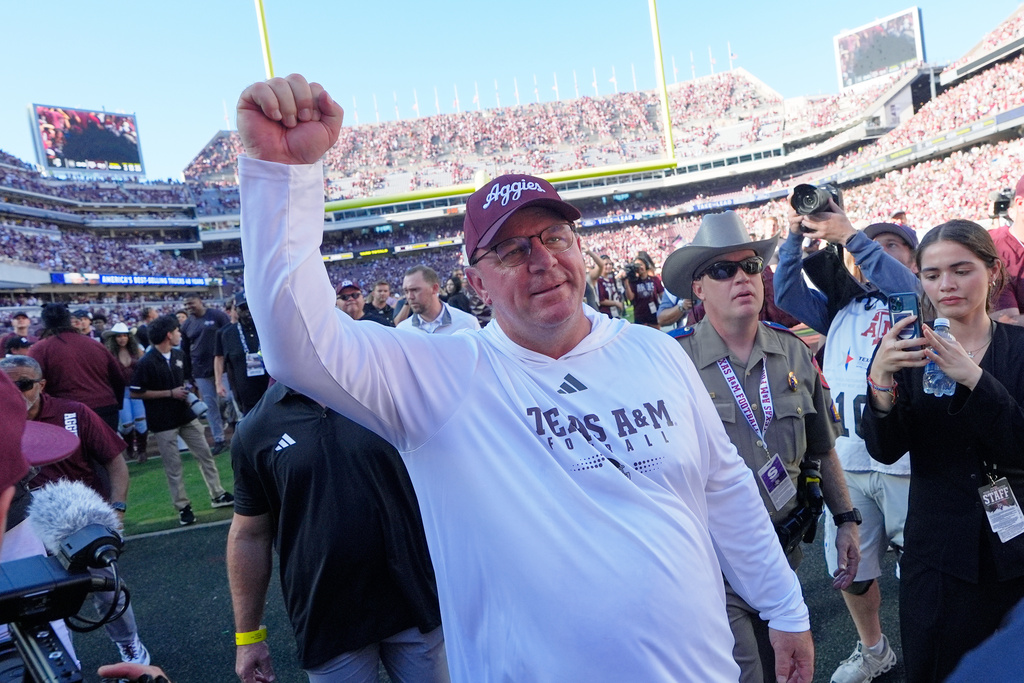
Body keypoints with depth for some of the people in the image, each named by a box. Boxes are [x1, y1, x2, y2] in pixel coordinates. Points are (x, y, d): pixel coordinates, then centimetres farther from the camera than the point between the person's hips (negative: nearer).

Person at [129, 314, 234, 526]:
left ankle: (218, 495, 20)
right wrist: (170, 393, -17)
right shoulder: (147, 363, -16)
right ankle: (183, 507, 14)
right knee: (173, 466, 3)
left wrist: (187, 392, 0)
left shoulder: (179, 355, 5)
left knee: (205, 454, 10)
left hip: (186, 415, 6)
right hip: (163, 423, -6)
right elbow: (135, 392, -15)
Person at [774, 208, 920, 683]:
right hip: (846, 463, 4)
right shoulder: (842, 306, 15)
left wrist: (848, 236, -20)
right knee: (850, 570, 16)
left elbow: (905, 286, -19)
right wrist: (796, 236, -4)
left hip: (907, 462, -4)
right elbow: (786, 294, 5)